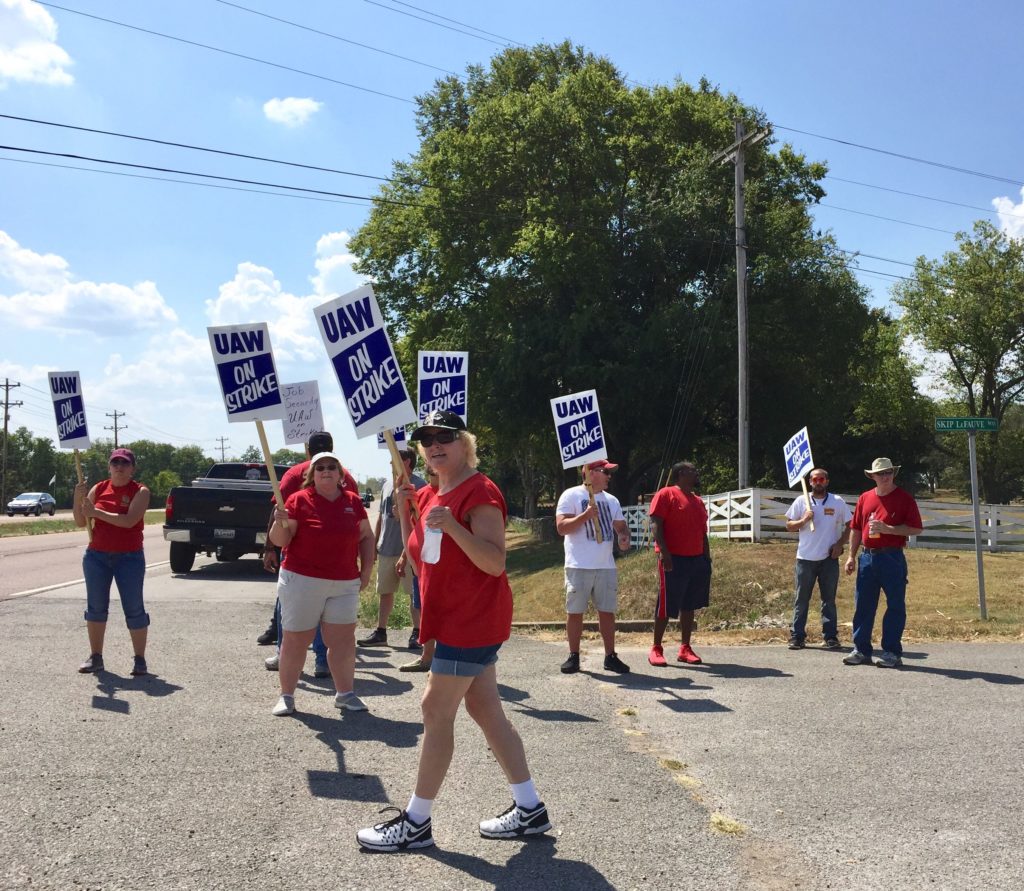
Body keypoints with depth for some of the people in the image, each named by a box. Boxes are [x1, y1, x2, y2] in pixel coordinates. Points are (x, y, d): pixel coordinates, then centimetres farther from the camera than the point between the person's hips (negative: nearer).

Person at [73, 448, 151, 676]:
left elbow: (129, 520, -21)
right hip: (96, 556, 4)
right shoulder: (98, 489, 7)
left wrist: (96, 512, -18)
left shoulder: (140, 492, -5)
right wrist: (78, 499, -11)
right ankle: (95, 657, 18)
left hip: (129, 558, -4)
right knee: (96, 607, 8)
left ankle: (140, 660, 5)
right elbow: (80, 522, 5)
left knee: (134, 609, -2)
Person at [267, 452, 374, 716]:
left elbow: (366, 536, 16)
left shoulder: (353, 501, 7)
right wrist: (280, 523, -24)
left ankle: (345, 694, 14)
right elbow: (279, 541, -3)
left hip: (345, 584, 3)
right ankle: (286, 696, 15)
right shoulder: (298, 500, -4)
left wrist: (367, 569, 8)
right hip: (302, 581, -3)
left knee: (344, 640, 2)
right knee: (295, 640, 3)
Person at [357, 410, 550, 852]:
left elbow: (495, 562, -22)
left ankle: (416, 822, 5)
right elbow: (420, 558, 14)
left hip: (472, 621, -10)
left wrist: (452, 527, -34)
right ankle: (529, 809, 22)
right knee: (486, 711, 13)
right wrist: (404, 511, 2)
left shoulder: (479, 492, -15)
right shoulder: (431, 495, 13)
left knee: (436, 710, -5)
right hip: (456, 621, 10)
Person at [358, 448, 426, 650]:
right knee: (385, 592, 12)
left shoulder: (419, 485, -7)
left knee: (414, 592, -2)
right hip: (386, 549, 7)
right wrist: (374, 543, 15)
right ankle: (380, 632, 18)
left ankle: (417, 633, 4)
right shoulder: (388, 485, 15)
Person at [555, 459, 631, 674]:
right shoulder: (571, 495, -3)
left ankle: (610, 656, 12)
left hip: (606, 566, 5)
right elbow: (561, 527, -10)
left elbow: (621, 526, 19)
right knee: (574, 611, 2)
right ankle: (573, 656, 12)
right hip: (579, 566, -5)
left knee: (607, 611, 5)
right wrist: (586, 515, -19)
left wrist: (624, 538, -4)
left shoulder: (611, 500, 15)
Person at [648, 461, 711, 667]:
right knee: (666, 606, -4)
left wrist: (707, 558, 14)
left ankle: (685, 649, 15)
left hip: (697, 559, 7)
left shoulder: (698, 500, 18)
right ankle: (656, 649, 5)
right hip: (674, 559, -7)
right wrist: (664, 551, -22)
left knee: (689, 605, 9)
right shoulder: (666, 494, -5)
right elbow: (656, 523, -13)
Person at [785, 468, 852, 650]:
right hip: (805, 558, 0)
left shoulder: (838, 502, 4)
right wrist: (803, 520, -13)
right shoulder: (801, 501, 4)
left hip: (829, 559, 0)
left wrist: (840, 544, -5)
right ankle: (796, 636, 6)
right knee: (801, 599, 3)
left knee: (829, 599, 6)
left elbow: (849, 526, 8)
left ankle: (830, 637, 11)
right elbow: (789, 525, 6)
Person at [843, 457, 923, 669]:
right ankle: (861, 650, 13)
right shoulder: (865, 498, 11)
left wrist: (888, 529, -15)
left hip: (892, 558, -4)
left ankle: (892, 653, 7)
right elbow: (856, 529, 15)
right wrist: (851, 556, 9)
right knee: (862, 605, 5)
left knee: (895, 606, 0)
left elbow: (916, 529, -6)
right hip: (867, 557, 4)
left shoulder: (904, 498, -1)